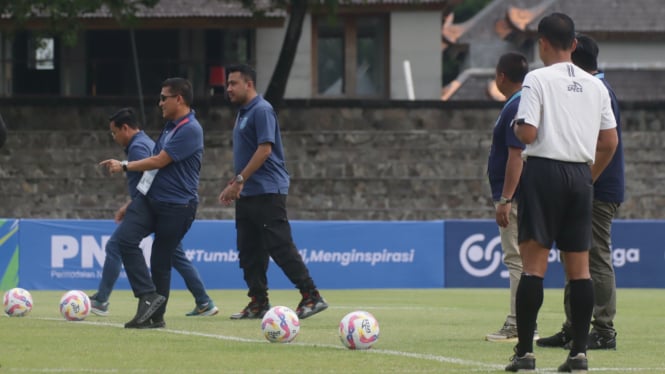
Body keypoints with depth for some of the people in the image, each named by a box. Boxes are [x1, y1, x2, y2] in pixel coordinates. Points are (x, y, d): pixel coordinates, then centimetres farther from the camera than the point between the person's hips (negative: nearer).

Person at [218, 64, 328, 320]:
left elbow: (264, 149, -19)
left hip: (267, 192, -10)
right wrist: (233, 186, 19)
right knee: (249, 252, 7)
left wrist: (239, 181, -19)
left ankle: (311, 296, -10)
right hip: (248, 194, 10)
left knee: (281, 246, -12)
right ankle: (258, 303, 10)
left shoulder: (261, 111, -11)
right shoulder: (243, 113, 18)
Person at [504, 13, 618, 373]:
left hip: (543, 171, -5)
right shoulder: (595, 85, 10)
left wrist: (515, 127, 8)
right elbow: (609, 142, 11)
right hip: (580, 175, 5)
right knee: (579, 266, 6)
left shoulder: (537, 79, -7)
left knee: (533, 263, -4)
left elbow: (527, 133, -15)